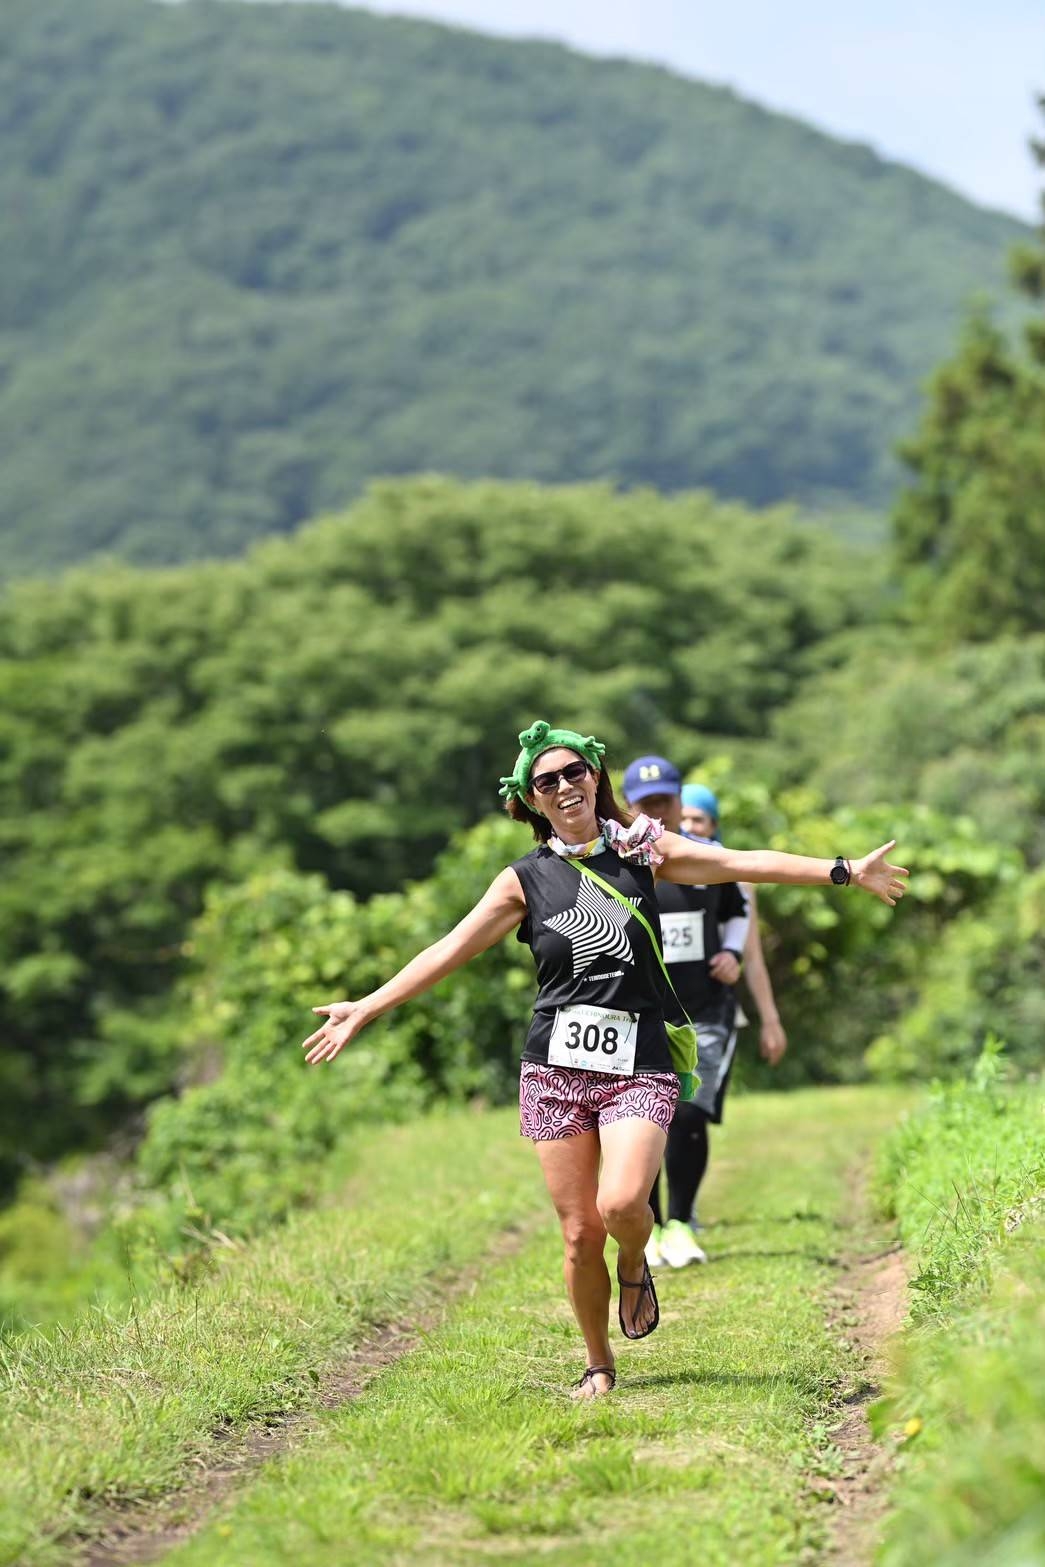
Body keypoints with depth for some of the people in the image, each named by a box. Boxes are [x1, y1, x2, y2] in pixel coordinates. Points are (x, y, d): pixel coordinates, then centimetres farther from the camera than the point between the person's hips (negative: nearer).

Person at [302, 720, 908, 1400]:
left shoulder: (645, 851, 6)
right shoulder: (525, 880, 5)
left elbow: (744, 863, 2)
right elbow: (449, 950, 5)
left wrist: (844, 871, -3)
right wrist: (365, 1009, 0)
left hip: (639, 1068, -1)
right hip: (556, 1069, 1)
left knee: (622, 1203, -24)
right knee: (580, 1231, -1)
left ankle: (635, 1266, 12)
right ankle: (600, 1367, 18)